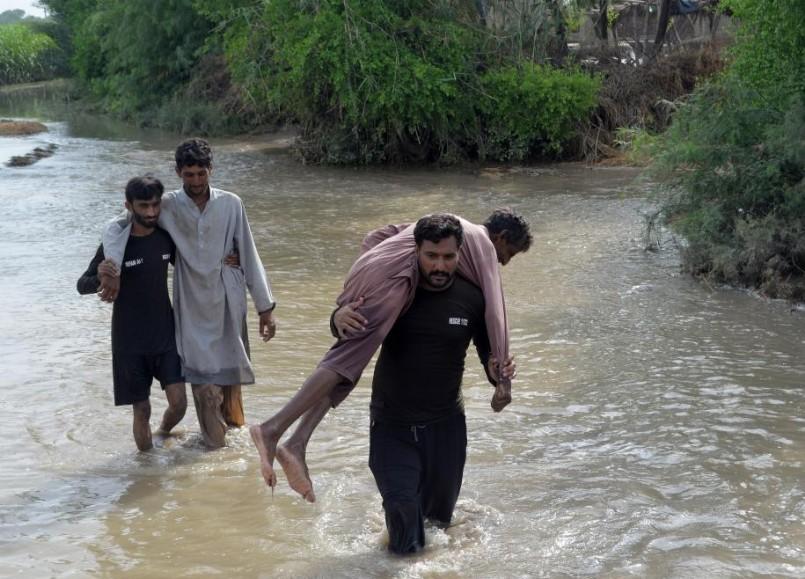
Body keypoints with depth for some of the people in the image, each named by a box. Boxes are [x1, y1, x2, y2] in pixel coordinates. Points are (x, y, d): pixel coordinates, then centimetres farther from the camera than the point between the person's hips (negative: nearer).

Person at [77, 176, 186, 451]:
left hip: (165, 334, 3)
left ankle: (163, 434, 27)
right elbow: (82, 286, -9)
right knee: (142, 410, 0)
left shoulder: (166, 238, -1)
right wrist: (99, 276, -31)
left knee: (178, 402, -4)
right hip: (130, 341, -3)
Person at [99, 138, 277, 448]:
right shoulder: (168, 207, -5)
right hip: (193, 307, -1)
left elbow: (249, 257, 1)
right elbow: (117, 226, -2)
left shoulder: (230, 204, -3)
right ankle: (216, 443, 13)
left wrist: (265, 306, 1)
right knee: (205, 382, -3)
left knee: (230, 370, 14)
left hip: (228, 303, 1)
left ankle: (232, 419, 39)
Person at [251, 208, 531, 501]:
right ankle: (272, 429, -26)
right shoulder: (483, 244, 13)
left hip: (363, 269, 8)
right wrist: (503, 377, 0)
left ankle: (297, 444, -11)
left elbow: (374, 238, 33)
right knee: (347, 359, -15)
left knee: (346, 360, 4)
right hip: (391, 279, -8)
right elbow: (494, 310, 2)